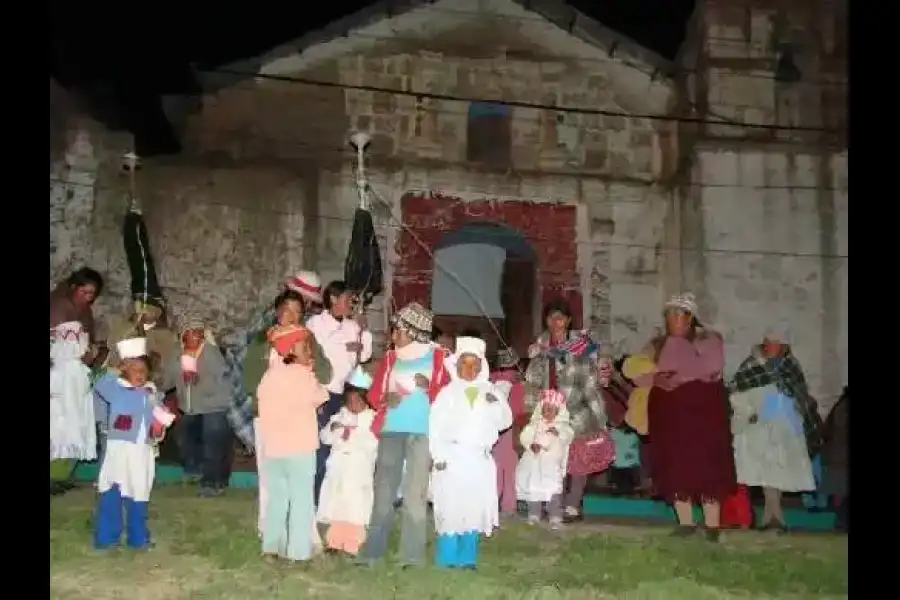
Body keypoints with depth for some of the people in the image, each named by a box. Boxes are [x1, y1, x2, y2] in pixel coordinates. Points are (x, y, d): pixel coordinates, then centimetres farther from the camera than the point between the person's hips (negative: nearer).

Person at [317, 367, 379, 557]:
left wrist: (352, 436, -21)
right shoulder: (339, 416, 12)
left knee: (355, 508, -3)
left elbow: (372, 443, -15)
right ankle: (335, 542, 18)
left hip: (360, 471, -4)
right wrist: (332, 428, -14)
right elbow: (324, 437, 5)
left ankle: (351, 545, 4)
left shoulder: (372, 418, -3)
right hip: (338, 468, 4)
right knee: (336, 505, 8)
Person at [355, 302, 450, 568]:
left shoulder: (438, 356, 3)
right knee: (384, 491, 4)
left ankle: (412, 555, 3)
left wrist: (429, 387, -16)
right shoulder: (389, 358, 13)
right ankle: (372, 549, 10)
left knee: (415, 494, -2)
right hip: (390, 431, 3)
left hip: (422, 432, -3)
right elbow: (374, 394, 13)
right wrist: (386, 399, -8)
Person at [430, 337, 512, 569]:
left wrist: (496, 405, -11)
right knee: (451, 508, -5)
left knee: (474, 509, 5)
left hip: (480, 459, 3)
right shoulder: (448, 392, 3)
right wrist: (439, 456, -11)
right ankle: (448, 558, 2)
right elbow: (435, 425, -4)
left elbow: (505, 422, 8)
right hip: (453, 456, -3)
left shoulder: (490, 392, 12)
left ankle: (467, 557, 13)